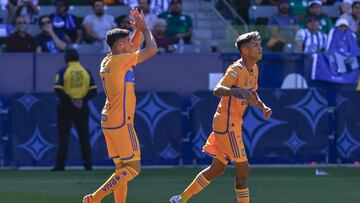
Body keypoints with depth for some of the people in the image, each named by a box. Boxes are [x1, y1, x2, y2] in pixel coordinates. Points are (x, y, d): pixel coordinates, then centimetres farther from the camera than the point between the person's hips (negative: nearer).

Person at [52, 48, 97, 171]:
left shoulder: (63, 72, -5)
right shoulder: (86, 72, 6)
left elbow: (58, 89, -15)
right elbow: (93, 90, -1)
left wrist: (69, 100, -12)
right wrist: (83, 99, -7)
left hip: (66, 106, -3)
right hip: (82, 107, 3)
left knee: (63, 135, 1)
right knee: (84, 135, 7)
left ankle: (60, 164, -3)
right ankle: (88, 164, 4)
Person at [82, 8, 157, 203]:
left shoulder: (108, 61, 12)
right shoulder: (120, 61, -13)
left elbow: (133, 48, 29)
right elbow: (152, 49, -11)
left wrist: (139, 30, 16)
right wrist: (144, 28, 4)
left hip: (109, 121, 9)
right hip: (121, 123, -9)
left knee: (122, 169, 10)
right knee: (133, 168, -6)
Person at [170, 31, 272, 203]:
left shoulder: (254, 69, 10)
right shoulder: (236, 69, -18)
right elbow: (217, 90, -32)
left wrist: (262, 107, 5)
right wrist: (239, 91, -48)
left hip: (235, 124, 9)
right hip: (226, 123, -9)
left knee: (217, 169, 15)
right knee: (242, 169, -8)